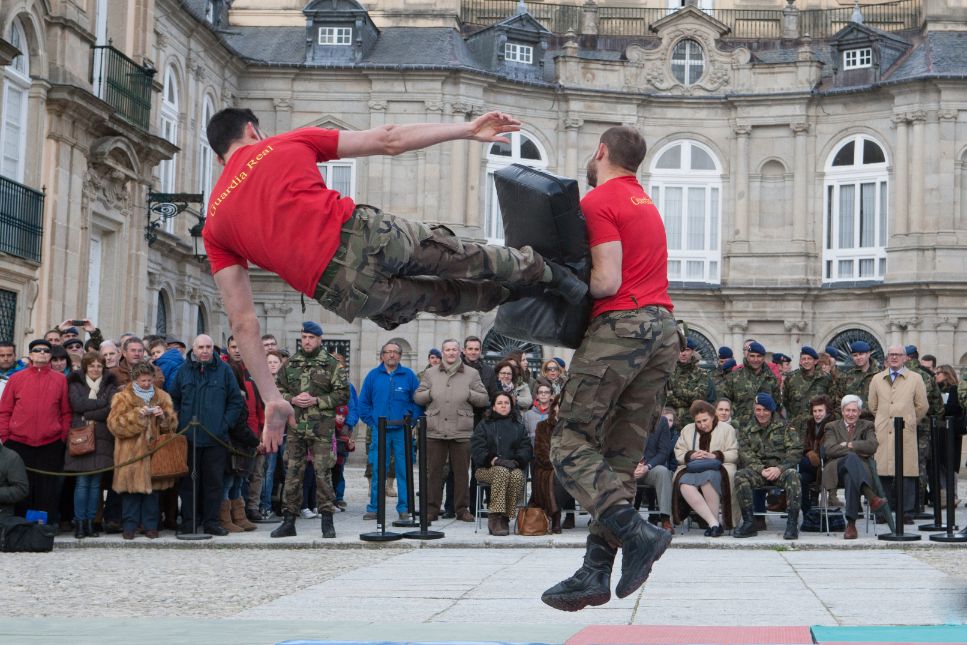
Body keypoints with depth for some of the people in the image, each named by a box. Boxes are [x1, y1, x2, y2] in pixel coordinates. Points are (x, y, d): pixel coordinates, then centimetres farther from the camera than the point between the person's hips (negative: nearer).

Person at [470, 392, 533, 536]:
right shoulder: (484, 425, 16)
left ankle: (504, 518, -33)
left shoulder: (518, 427, 23)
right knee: (502, 472, -37)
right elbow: (477, 447, 0)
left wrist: (516, 461, -12)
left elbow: (526, 448, 9)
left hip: (514, 467, 2)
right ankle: (495, 516, -42)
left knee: (517, 476, -35)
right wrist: (493, 460, -17)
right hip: (486, 469, -2)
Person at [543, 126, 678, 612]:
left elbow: (608, 281, -13)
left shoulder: (598, 202, -4)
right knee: (621, 455, 6)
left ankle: (635, 531, -21)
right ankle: (596, 571, 2)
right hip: (664, 327, 8)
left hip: (621, 324, -8)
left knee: (571, 444, -4)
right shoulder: (645, 202, 26)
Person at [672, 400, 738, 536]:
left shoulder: (726, 429, 13)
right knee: (685, 484, -34)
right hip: (692, 469, 3)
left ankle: (714, 521, -32)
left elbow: (734, 454, 3)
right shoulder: (687, 430, 22)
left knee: (707, 478, -40)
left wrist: (714, 456, -13)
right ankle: (713, 523, -39)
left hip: (717, 469, -3)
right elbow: (678, 453, 15)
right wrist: (691, 455, -6)